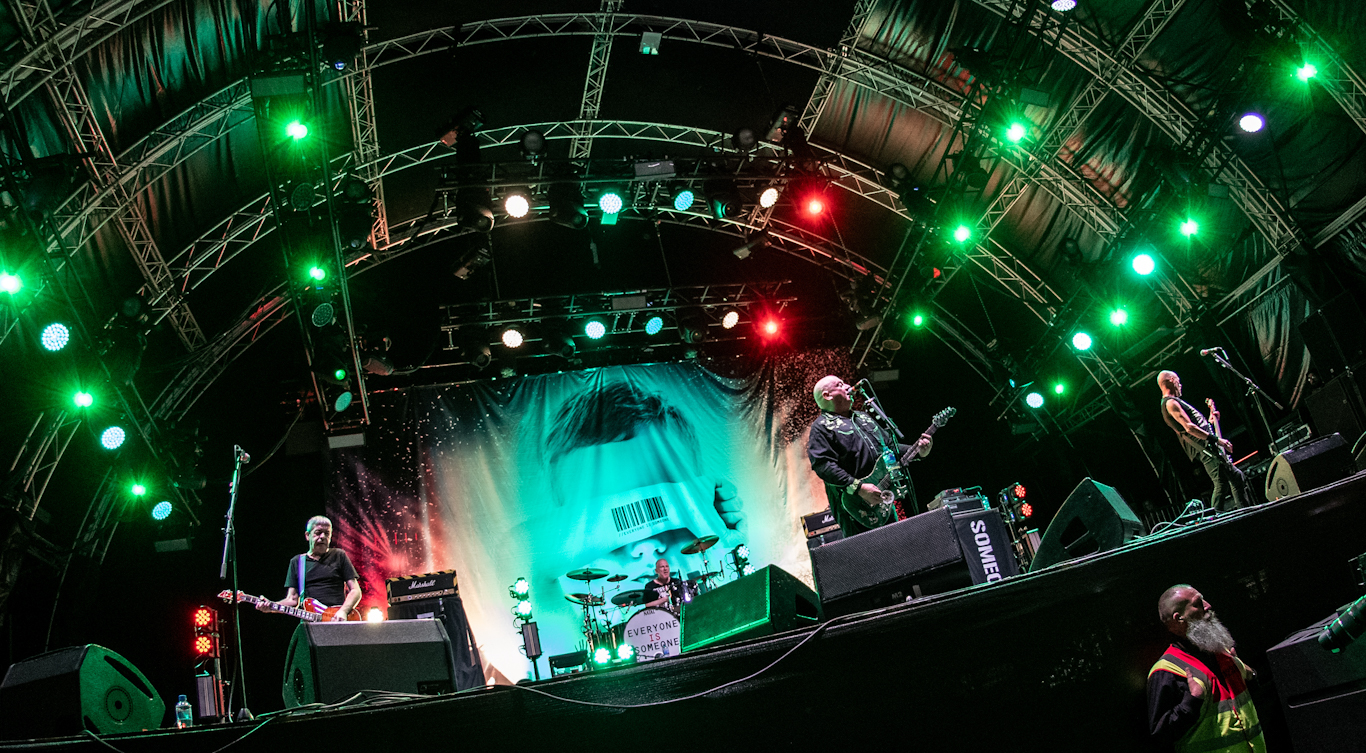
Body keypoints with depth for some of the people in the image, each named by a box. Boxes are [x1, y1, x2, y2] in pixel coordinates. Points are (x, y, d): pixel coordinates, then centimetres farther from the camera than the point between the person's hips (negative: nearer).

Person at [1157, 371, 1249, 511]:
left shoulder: (1175, 402, 25)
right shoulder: (1170, 402, -9)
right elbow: (1189, 428, -19)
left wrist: (1209, 421, 19)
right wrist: (1217, 440, -18)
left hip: (1208, 447, 11)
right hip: (1203, 447, -11)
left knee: (1237, 476, 13)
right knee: (1221, 483, -19)